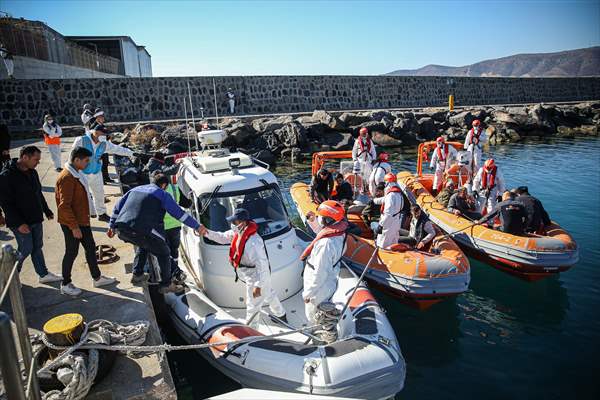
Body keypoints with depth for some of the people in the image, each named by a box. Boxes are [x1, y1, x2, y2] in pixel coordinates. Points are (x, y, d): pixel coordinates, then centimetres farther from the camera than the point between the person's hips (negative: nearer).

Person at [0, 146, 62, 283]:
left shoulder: (32, 172, 5)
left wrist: (47, 211, 20)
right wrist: (19, 223, -23)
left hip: (36, 219, 7)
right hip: (21, 223, -7)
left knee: (37, 247, 16)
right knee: (26, 249, 2)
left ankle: (44, 274, 27)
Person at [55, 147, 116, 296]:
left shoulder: (77, 174, 7)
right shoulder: (67, 178, -23)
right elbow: (64, 206, -25)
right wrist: (74, 226, -23)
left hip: (82, 220, 9)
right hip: (71, 223, -9)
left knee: (90, 247, 16)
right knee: (72, 252, 4)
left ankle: (97, 278, 29)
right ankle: (65, 285, 21)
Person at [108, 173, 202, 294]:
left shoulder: (135, 189, 25)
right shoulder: (162, 194, 7)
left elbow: (117, 208, 26)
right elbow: (179, 213, 2)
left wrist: (112, 226, 35)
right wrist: (197, 226, 6)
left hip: (121, 231, 7)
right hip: (142, 232, -7)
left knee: (143, 244, 37)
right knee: (164, 253, 14)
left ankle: (137, 274, 42)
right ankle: (166, 285, 18)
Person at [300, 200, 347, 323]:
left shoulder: (326, 243, -38)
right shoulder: (339, 233, -11)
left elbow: (319, 273, -32)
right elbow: (320, 231, 12)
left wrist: (308, 293, -21)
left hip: (319, 287, -8)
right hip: (330, 281, 8)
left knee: (313, 315, 18)